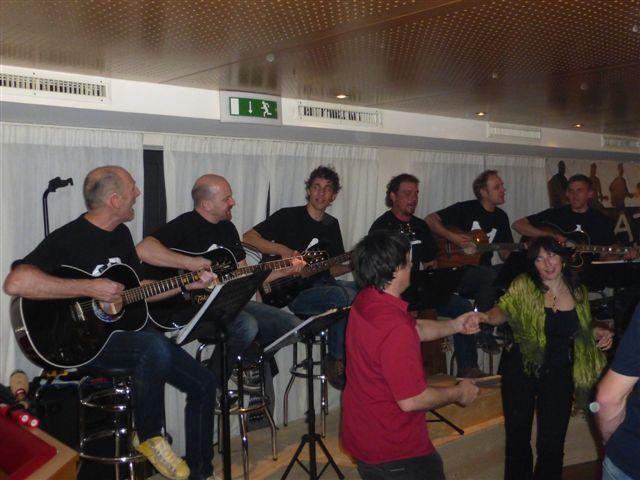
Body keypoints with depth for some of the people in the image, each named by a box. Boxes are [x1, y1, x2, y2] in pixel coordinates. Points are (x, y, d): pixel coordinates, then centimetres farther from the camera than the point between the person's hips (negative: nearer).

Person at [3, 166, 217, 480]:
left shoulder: (120, 234, 9)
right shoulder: (67, 239, -17)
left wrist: (188, 284, 5)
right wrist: (90, 289, -31)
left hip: (126, 331, 8)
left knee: (204, 383, 1)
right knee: (155, 347, -37)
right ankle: (148, 437, -13)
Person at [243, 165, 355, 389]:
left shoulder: (331, 225, 17)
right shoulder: (288, 216, -2)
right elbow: (248, 238, -8)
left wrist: (351, 266, -2)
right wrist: (282, 250, -19)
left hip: (322, 285, 7)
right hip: (291, 293, -6)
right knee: (344, 295, -33)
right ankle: (338, 362, -18)